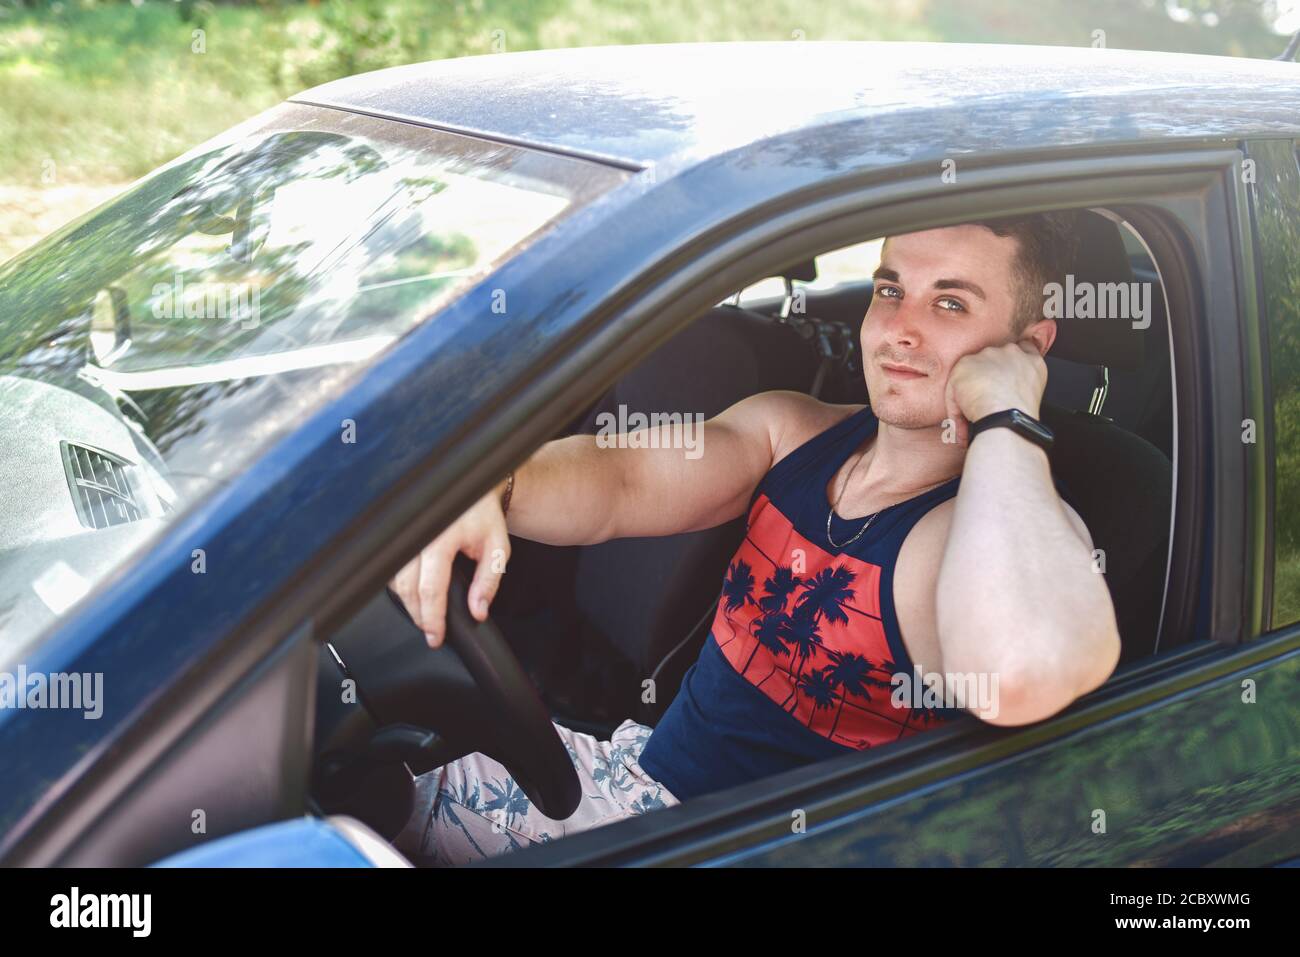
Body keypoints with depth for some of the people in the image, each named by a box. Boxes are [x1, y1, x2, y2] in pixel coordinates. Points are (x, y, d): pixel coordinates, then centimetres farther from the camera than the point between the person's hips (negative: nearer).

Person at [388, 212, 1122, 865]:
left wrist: (1003, 417, -32)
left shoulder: (1016, 527, -20)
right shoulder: (791, 430, 0)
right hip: (640, 762, 6)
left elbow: (1023, 675, -44)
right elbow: (620, 481, -13)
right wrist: (482, 490, -34)